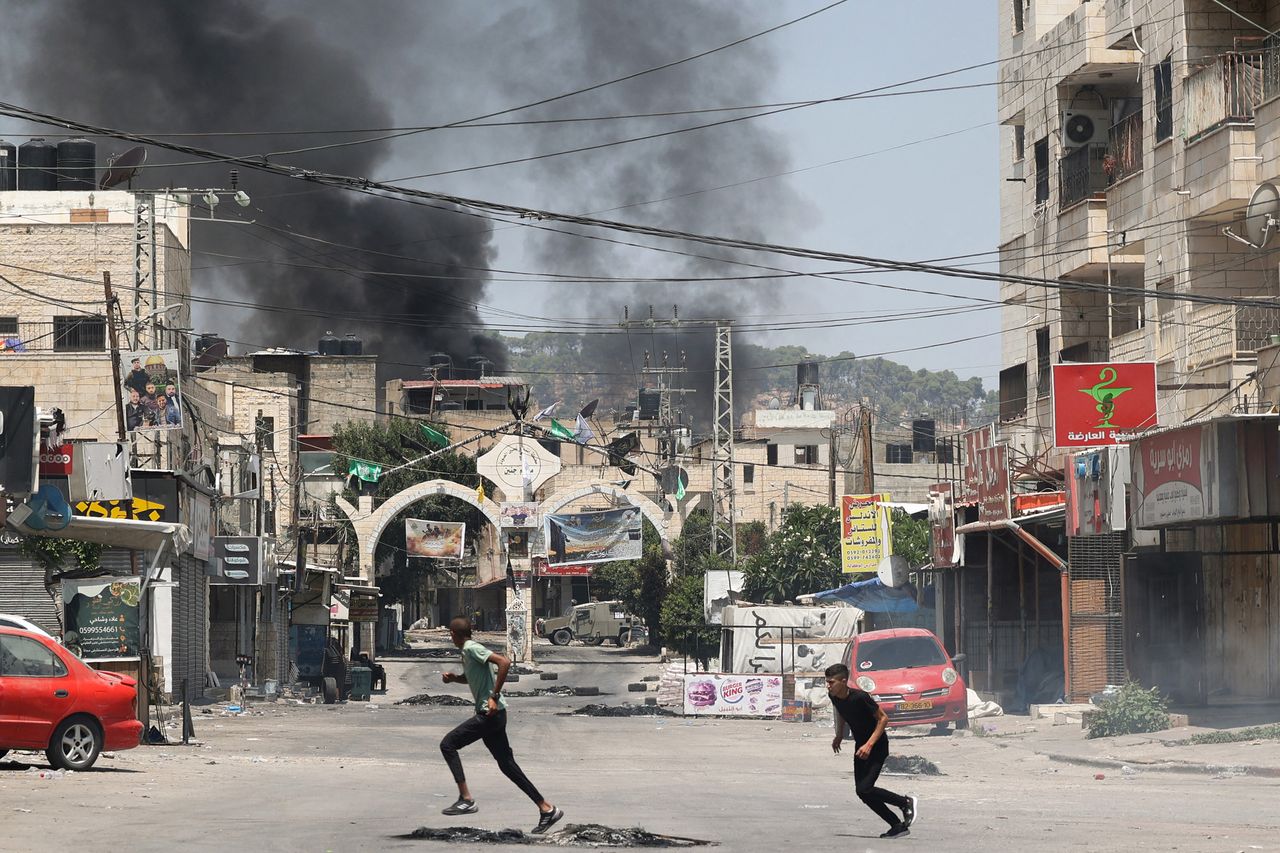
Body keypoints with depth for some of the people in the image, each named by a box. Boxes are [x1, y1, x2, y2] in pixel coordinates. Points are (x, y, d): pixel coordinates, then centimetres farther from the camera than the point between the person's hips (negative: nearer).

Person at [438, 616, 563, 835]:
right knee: (507, 764, 9)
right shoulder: (467, 652, 16)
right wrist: (454, 678, 15)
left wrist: (494, 697, -24)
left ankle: (466, 800, -7)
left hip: (490, 714, -10)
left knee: (448, 745, -6)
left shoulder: (472, 649, -13)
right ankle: (547, 809, 9)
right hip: (490, 715, 10)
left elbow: (504, 662, -25)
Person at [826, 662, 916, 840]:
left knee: (864, 789, -17)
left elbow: (883, 718, -21)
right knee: (863, 793, 2)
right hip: (861, 745, 8)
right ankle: (898, 826, 12)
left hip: (877, 746, -8)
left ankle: (906, 802, 3)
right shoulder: (834, 697, -7)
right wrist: (839, 736, 14)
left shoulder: (859, 697, -28)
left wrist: (869, 745, -26)